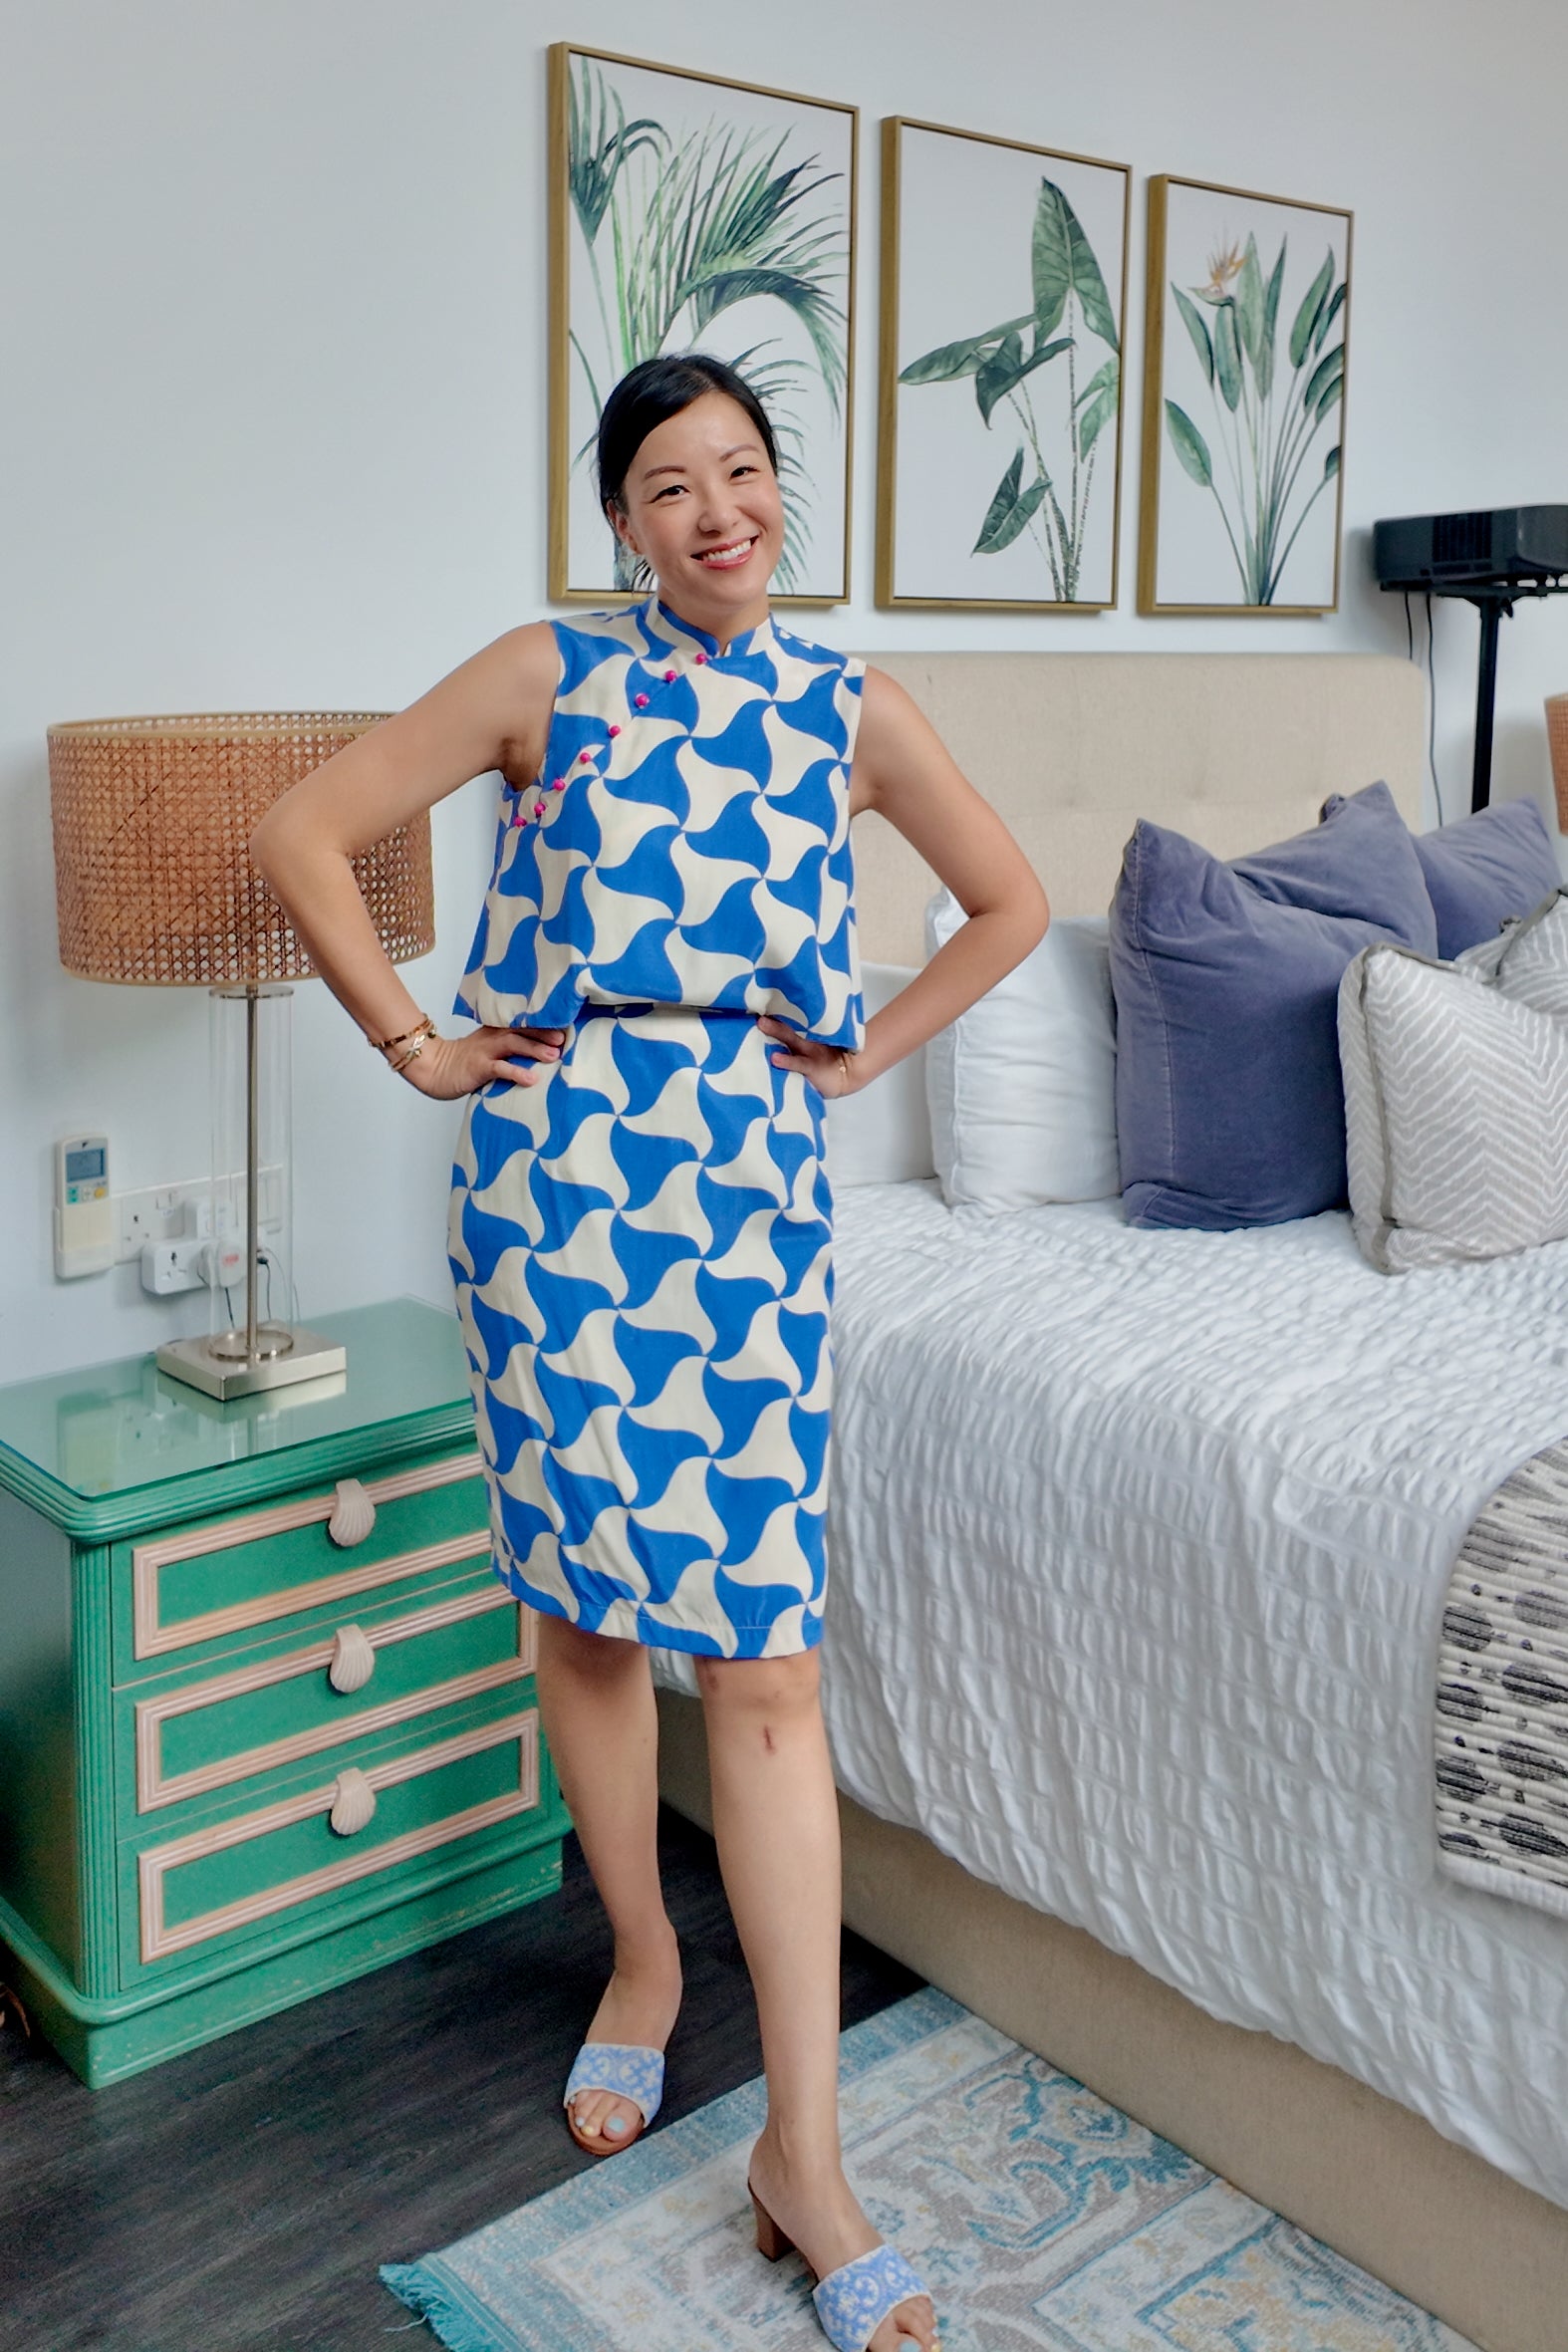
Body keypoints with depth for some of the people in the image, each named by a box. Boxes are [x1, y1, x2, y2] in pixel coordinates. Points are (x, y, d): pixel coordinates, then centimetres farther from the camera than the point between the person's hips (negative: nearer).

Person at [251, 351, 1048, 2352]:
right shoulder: (547, 675, 4)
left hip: (753, 1178, 1)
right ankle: (642, 1958, 34)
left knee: (763, 1646, -3)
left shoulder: (849, 705, 9)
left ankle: (803, 2153, 5)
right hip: (558, 1166, 0)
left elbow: (1008, 903, 19)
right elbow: (303, 832, 4)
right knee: (585, 1603, 9)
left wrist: (866, 1052, 9)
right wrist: (417, 1046, -1)